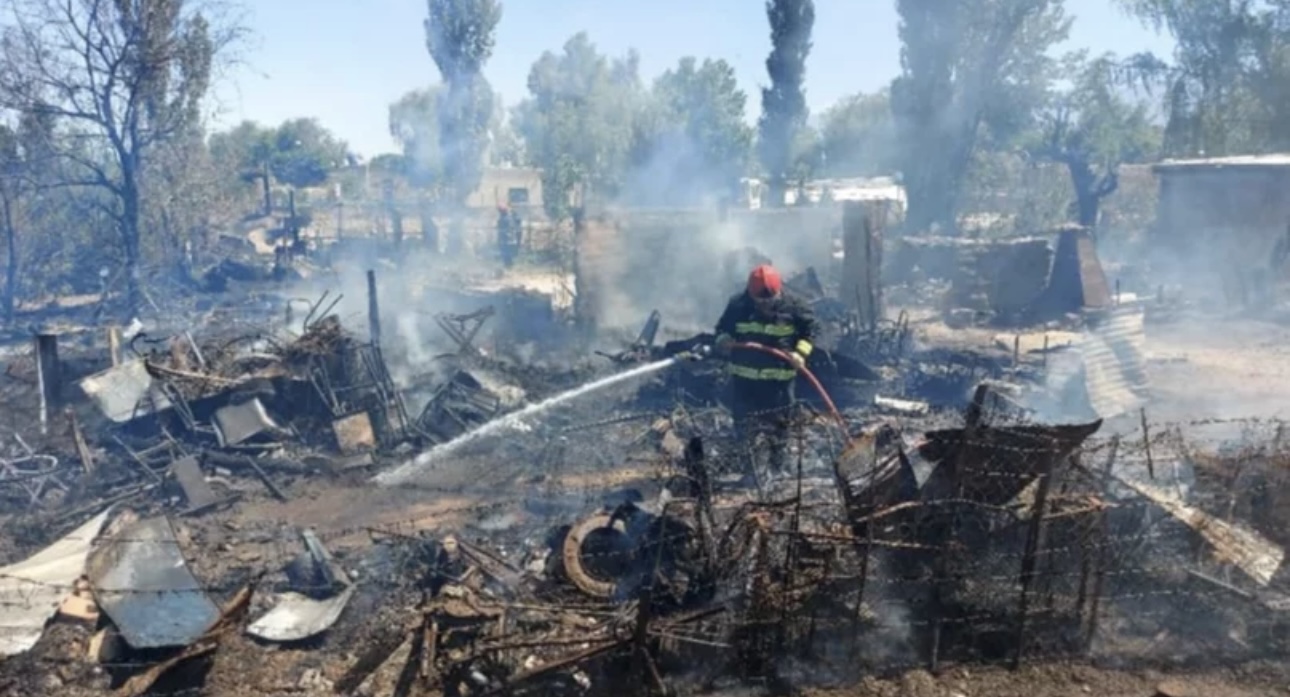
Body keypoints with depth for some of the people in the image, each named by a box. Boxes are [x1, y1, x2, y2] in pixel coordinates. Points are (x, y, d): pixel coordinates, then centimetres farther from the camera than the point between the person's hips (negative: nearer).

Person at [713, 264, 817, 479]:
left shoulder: (793, 307, -9)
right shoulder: (738, 305, -7)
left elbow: (809, 329, 3)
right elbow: (723, 328, 6)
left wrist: (801, 352, -14)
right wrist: (723, 340, -16)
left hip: (779, 379, -1)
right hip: (744, 378, 1)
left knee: (779, 429, 9)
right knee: (744, 428, 10)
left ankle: (777, 472, 24)